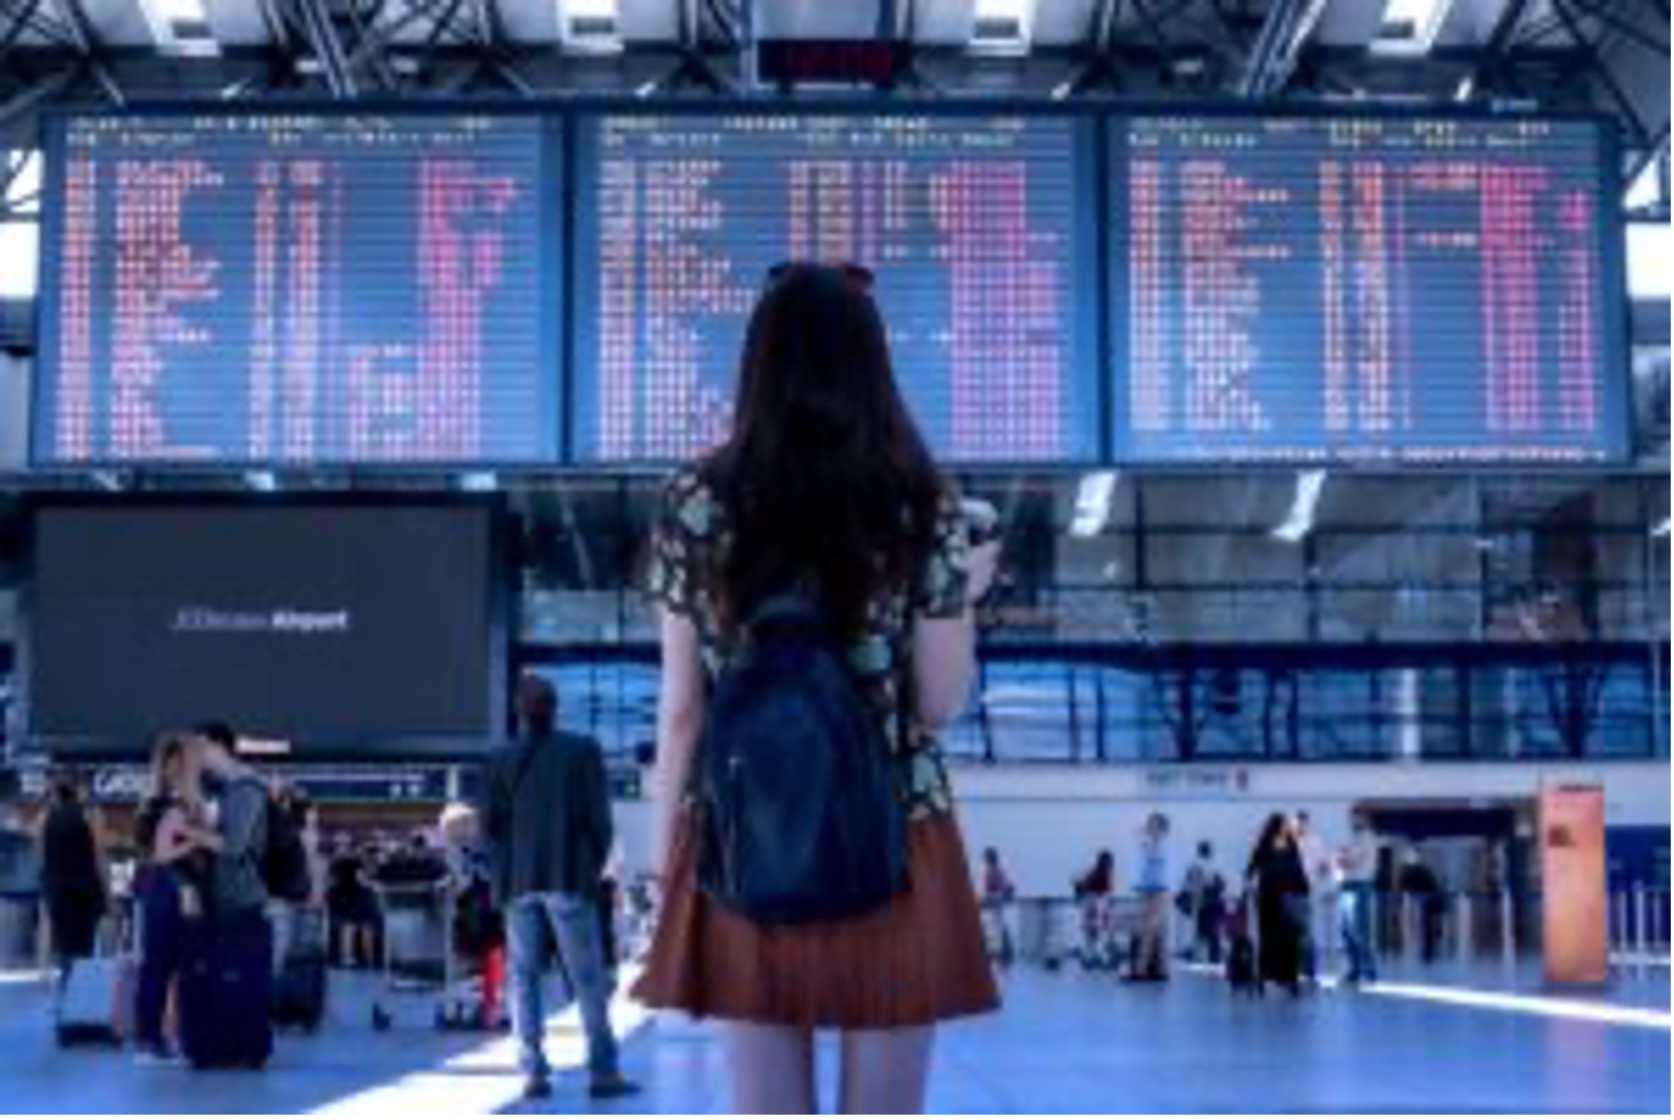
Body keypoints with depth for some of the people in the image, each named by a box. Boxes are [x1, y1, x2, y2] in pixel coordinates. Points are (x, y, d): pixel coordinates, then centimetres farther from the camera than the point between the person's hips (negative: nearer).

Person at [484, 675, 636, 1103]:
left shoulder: (503, 761, 4)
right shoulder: (583, 751, -2)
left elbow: (489, 825, 3)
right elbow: (598, 818, -3)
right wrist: (595, 867, 9)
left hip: (519, 882, 2)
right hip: (569, 878, -2)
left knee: (524, 978, 7)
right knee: (588, 979, 1)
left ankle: (534, 1072, 1)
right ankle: (603, 1072, -2)